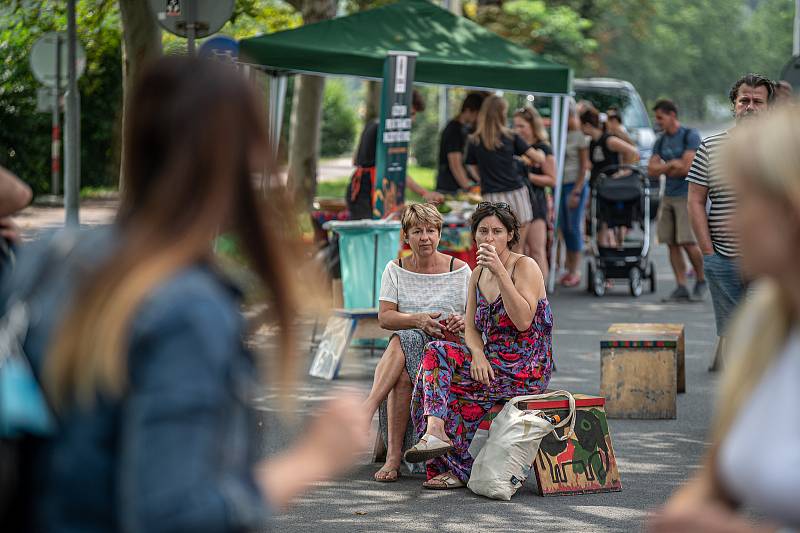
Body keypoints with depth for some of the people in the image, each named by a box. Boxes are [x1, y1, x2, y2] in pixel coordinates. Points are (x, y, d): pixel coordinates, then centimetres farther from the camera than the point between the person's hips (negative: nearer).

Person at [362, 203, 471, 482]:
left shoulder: (460, 270, 6)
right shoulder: (395, 270, 10)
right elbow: (384, 317, 0)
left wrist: (463, 322, -20)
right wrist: (418, 319, -19)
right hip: (409, 347, 2)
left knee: (404, 340, -35)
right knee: (402, 374, -35)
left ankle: (367, 408, -43)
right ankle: (394, 457, -39)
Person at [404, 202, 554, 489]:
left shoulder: (525, 266, -8)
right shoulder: (478, 274, 14)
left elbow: (523, 321, -21)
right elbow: (471, 329, 10)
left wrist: (501, 272, -25)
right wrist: (478, 355, -13)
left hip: (525, 367, -7)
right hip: (493, 362, 7)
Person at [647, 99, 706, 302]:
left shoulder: (690, 136, -6)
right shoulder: (661, 141, 14)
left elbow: (686, 168, -15)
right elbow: (651, 169, 6)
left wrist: (663, 169, -1)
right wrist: (672, 165, -9)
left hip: (687, 195, -6)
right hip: (668, 196, 6)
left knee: (688, 243, -11)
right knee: (672, 243, 1)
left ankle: (701, 281, 7)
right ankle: (681, 287, 3)